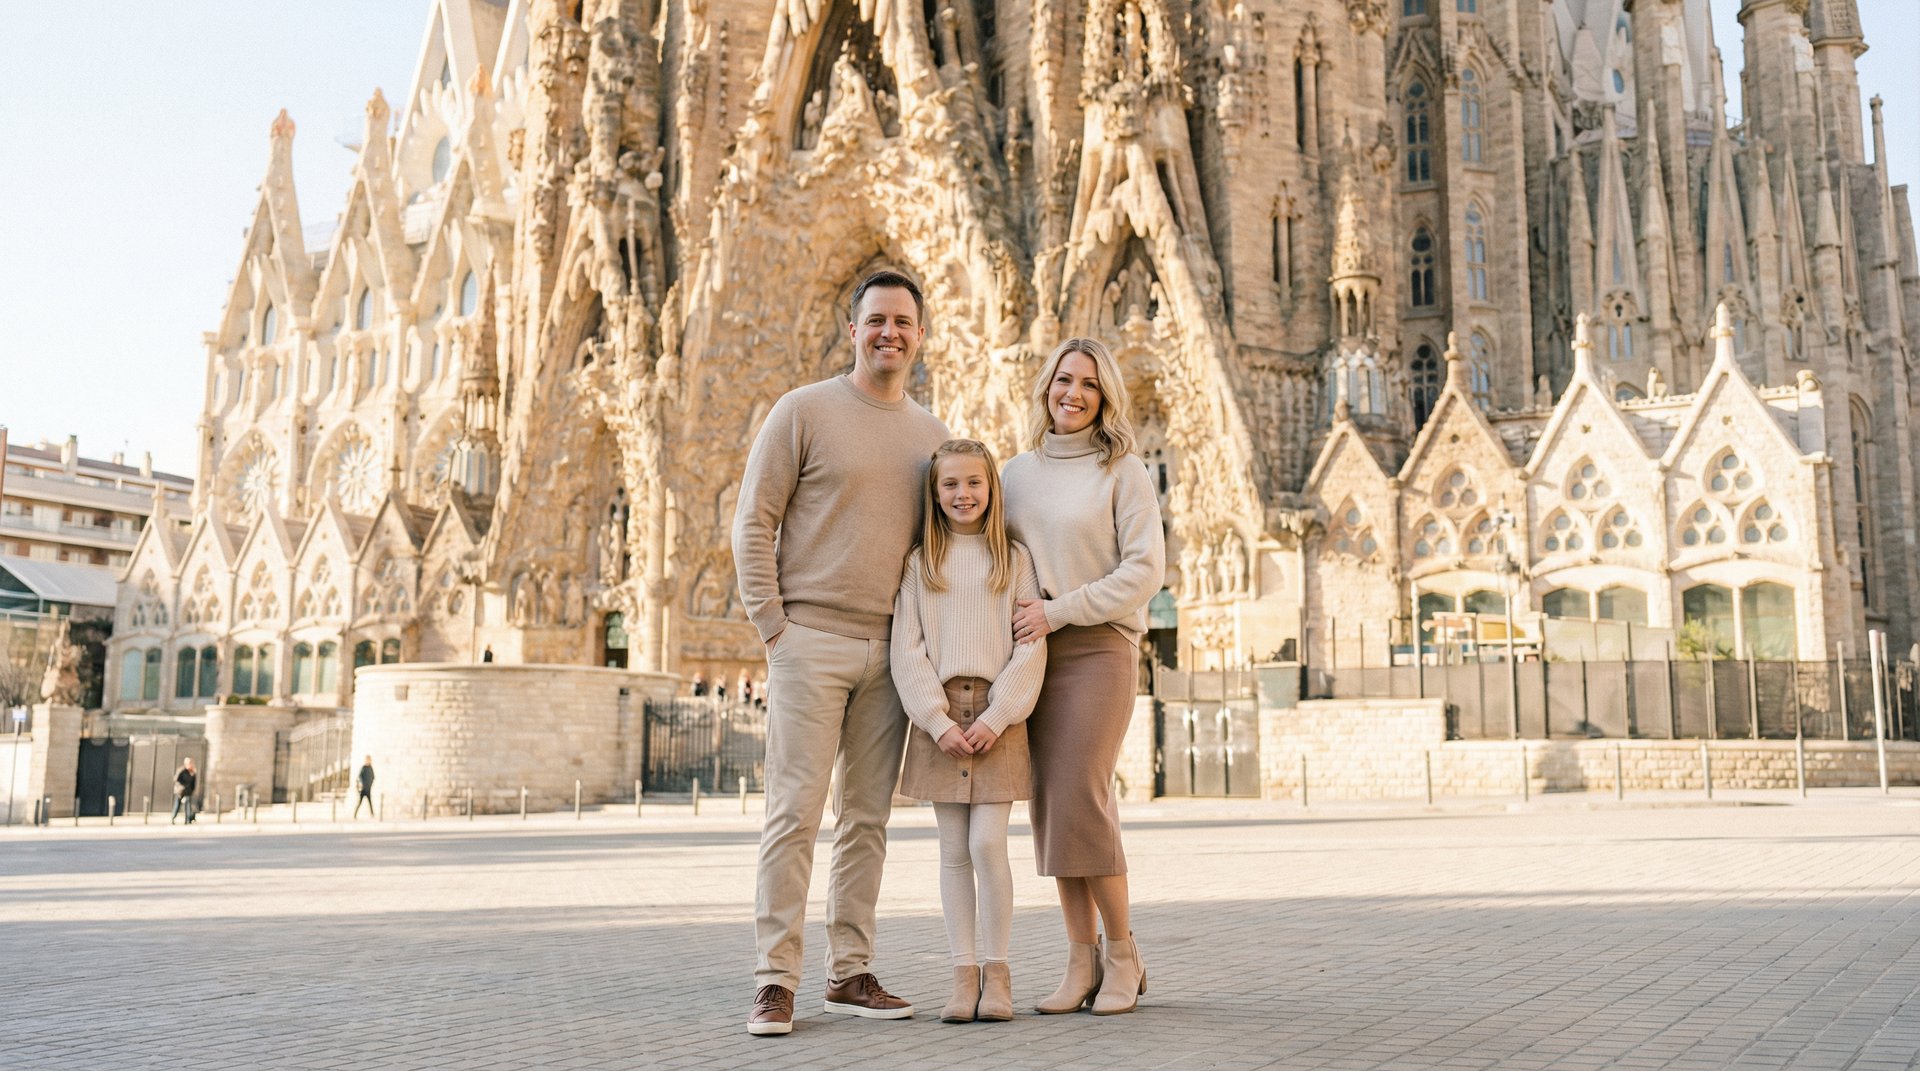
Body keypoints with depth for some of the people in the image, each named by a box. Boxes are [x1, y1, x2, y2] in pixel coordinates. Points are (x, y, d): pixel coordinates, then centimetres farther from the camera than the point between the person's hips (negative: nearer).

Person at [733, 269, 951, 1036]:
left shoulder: (932, 435, 14)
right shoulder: (803, 411, -1)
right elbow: (753, 522, -3)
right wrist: (770, 623, -9)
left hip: (891, 651, 5)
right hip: (811, 638, -5)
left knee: (868, 819, 8)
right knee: (794, 812, -6)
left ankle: (850, 973, 17)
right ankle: (774, 982, 0)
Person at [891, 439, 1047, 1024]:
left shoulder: (1015, 558, 6)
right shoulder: (919, 562, 8)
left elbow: (1031, 646, 0)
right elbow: (907, 650, 1)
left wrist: (996, 716, -11)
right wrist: (939, 721, -9)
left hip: (997, 716, -1)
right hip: (937, 716, 1)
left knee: (987, 844, -8)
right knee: (954, 851, 4)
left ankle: (996, 972, 5)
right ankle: (963, 974, 10)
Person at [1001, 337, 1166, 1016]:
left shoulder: (1122, 471, 0)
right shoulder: (1016, 473, 14)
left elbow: (1144, 571, -7)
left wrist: (1059, 611, -13)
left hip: (1098, 649, -4)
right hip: (1031, 654, 5)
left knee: (1080, 802, -11)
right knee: (1050, 805, 2)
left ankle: (1123, 956, 5)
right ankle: (1082, 961, 11)